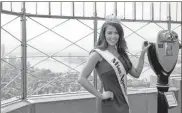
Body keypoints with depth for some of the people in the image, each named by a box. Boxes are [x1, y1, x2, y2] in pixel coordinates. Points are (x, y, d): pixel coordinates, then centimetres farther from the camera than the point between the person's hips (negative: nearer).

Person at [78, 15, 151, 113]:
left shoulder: (121, 53, 7)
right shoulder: (98, 54, -11)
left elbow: (136, 74, 11)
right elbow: (81, 79, -18)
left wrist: (142, 54, 3)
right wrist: (100, 95, -16)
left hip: (123, 104, 6)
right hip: (110, 105, -6)